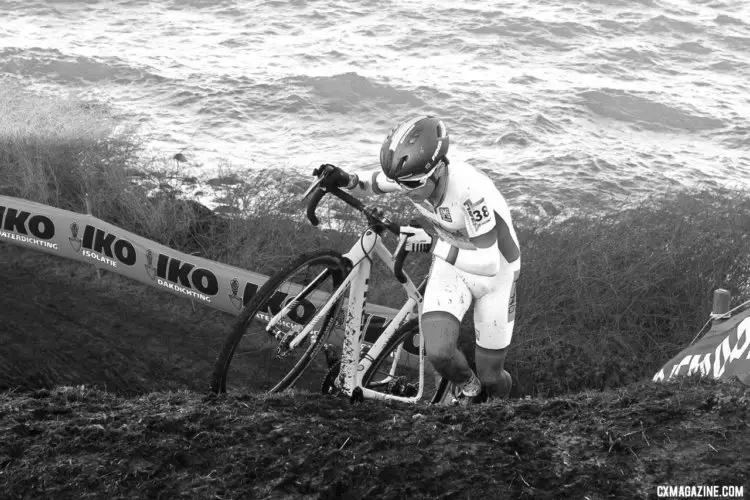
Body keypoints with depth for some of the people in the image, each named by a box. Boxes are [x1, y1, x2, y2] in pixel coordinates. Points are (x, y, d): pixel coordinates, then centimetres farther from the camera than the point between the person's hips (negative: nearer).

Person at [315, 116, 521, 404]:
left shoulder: (468, 189, -39)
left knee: (490, 377, 5)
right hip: (450, 263, 4)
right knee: (438, 352, -21)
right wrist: (345, 180, -17)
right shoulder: (410, 174, -20)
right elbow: (375, 183, 4)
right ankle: (469, 390, 14)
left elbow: (488, 263, -38)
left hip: (494, 271, -4)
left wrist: (432, 245, -38)